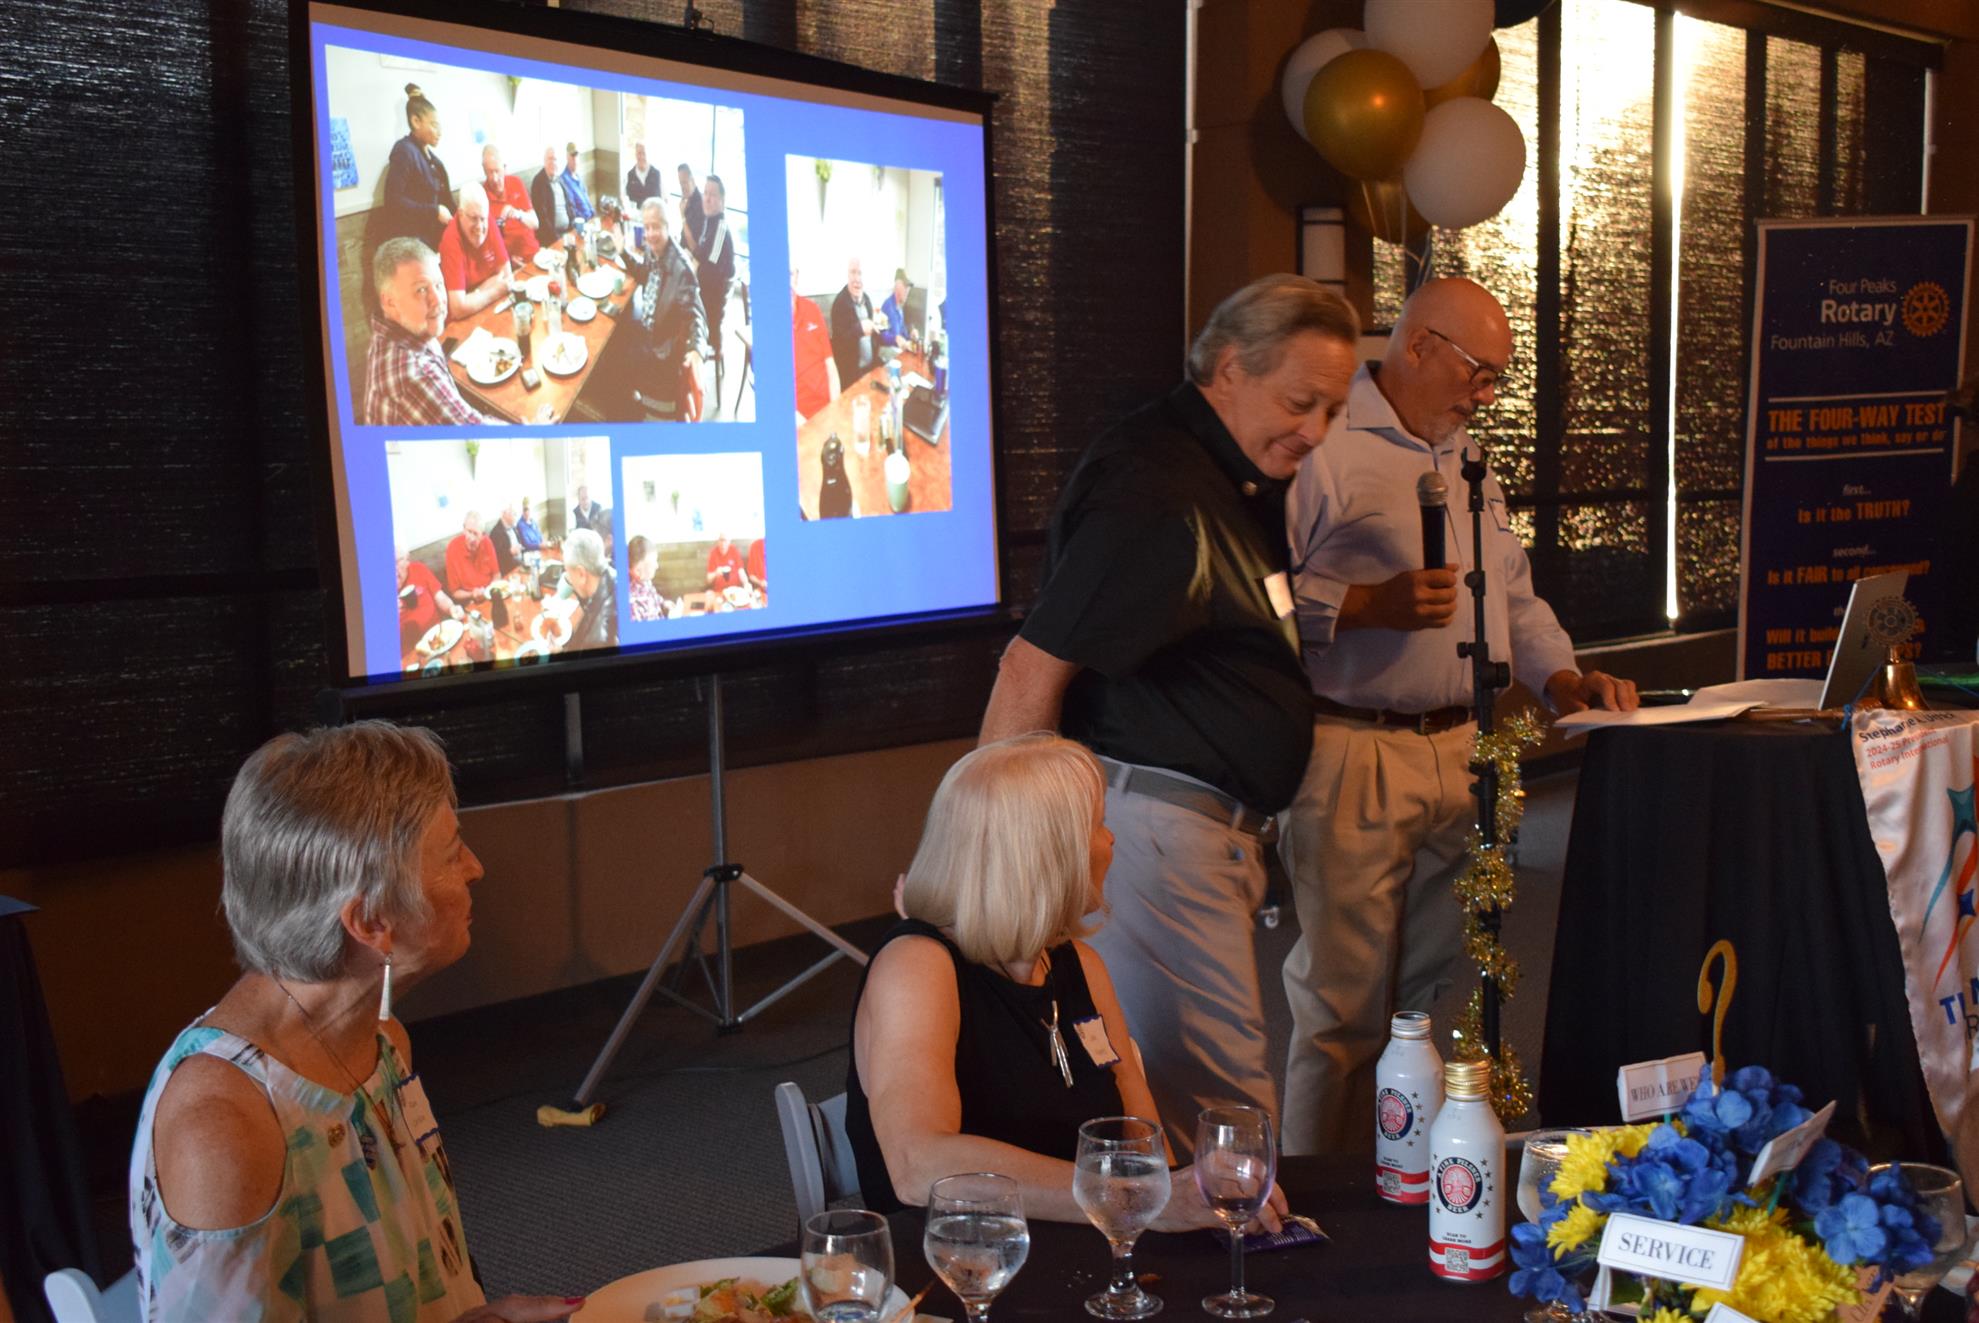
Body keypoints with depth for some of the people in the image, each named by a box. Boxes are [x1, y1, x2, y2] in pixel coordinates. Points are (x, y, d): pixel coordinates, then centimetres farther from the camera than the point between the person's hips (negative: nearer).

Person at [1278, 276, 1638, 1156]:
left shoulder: (1465, 461, 21)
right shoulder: (1324, 448, -7)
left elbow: (1512, 596, 26)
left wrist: (1563, 679, 12)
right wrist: (1371, 606, -21)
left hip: (1458, 751, 8)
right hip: (1351, 758, -8)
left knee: (1439, 996, 12)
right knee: (1345, 1006, -4)